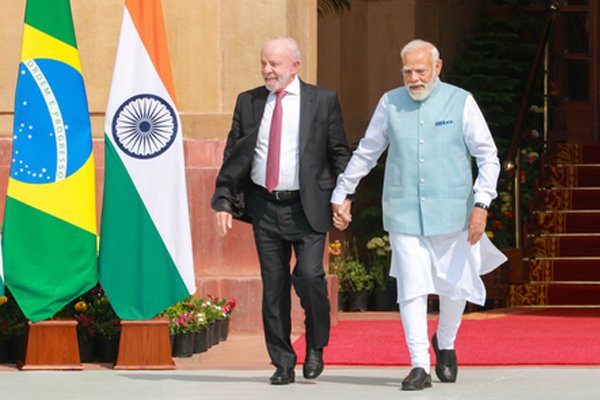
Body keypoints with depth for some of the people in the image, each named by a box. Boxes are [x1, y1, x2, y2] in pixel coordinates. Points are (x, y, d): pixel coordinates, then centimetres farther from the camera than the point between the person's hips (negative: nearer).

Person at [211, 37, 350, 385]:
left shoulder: (322, 101, 2)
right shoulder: (248, 102, 9)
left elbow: (339, 152, 4)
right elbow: (233, 156, 11)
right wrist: (223, 200, 4)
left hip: (307, 207, -3)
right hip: (265, 207, 3)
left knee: (309, 275, -16)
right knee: (273, 286, 4)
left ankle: (316, 345, 7)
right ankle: (283, 363, 12)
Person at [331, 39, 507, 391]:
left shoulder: (460, 103, -1)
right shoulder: (390, 104, 6)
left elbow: (488, 157, -1)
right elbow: (365, 153, 17)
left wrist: (481, 204, -12)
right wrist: (342, 195, 17)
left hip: (450, 213, -1)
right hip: (404, 213, 1)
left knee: (455, 286, 6)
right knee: (412, 289, -6)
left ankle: (445, 344, 34)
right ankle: (420, 366, -5)